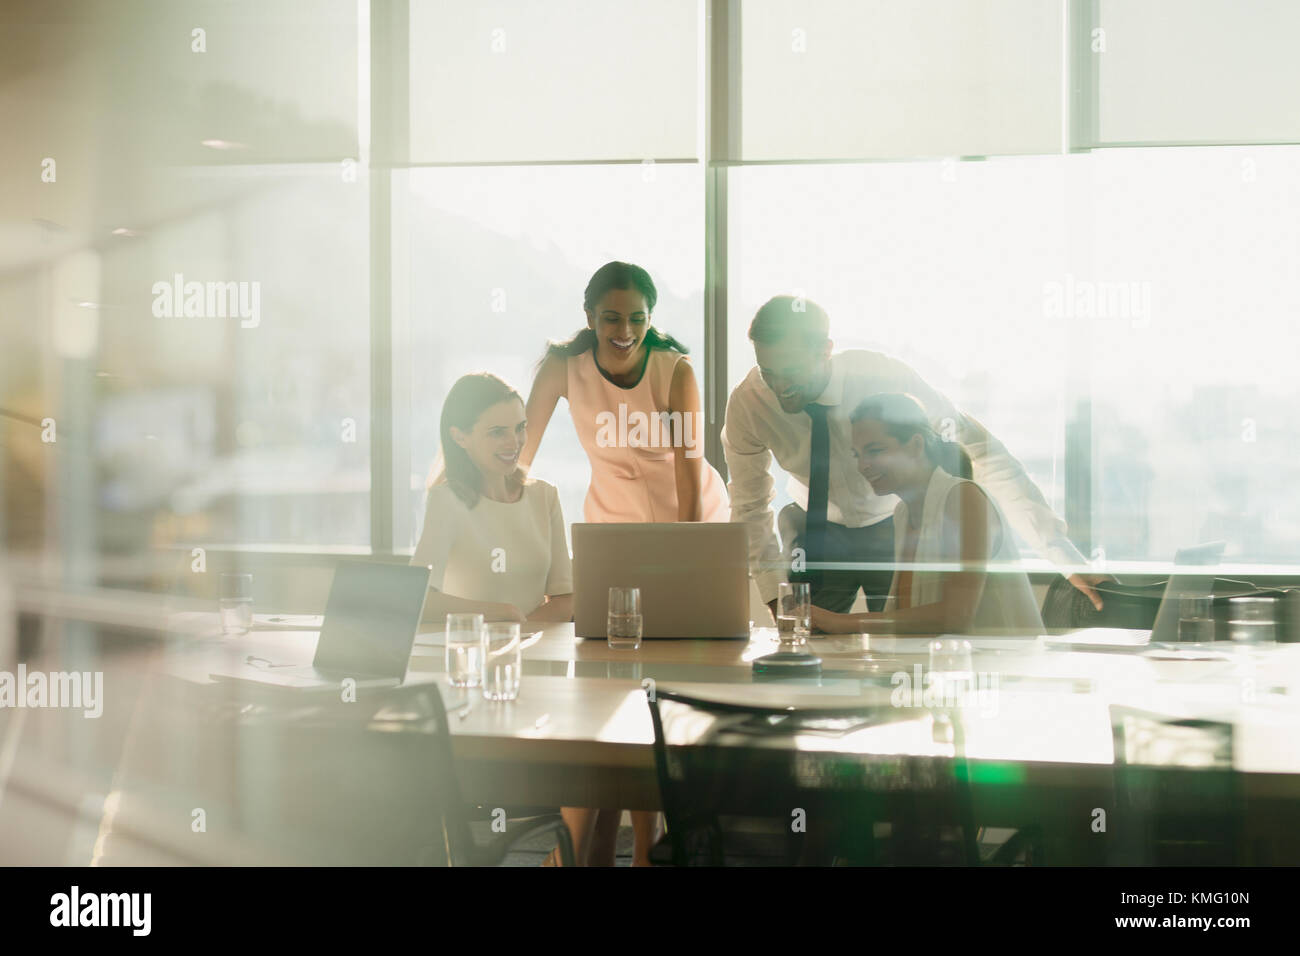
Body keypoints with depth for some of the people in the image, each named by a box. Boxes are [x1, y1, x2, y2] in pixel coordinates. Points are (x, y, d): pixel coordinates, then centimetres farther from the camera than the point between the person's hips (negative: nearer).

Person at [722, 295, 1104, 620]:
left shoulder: (883, 377, -30)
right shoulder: (746, 403, -22)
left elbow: (985, 455, -30)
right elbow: (750, 506, -6)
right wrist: (776, 597, -15)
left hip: (897, 530, -1)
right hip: (818, 531, 2)